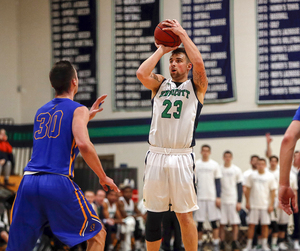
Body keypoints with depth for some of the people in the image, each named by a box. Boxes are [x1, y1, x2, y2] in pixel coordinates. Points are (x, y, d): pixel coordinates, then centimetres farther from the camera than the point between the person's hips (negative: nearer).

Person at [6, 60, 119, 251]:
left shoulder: (41, 111, 23)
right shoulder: (78, 110, 3)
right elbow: (83, 144, -14)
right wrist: (103, 177, -4)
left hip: (29, 181, 5)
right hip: (58, 183, -5)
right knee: (97, 234, 13)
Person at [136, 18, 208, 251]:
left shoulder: (196, 86, 8)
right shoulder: (160, 83, 17)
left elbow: (199, 62, -12)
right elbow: (141, 74, -4)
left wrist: (183, 34, -4)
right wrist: (162, 49, 5)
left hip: (181, 157, -3)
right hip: (156, 155, 3)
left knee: (185, 216, -2)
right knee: (153, 215, 7)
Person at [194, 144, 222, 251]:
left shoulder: (214, 165, 5)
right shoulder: (196, 165, 6)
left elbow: (218, 182, 4)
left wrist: (218, 197, -4)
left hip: (212, 197, -1)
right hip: (199, 198, 1)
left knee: (214, 222, -4)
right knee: (199, 223, 4)